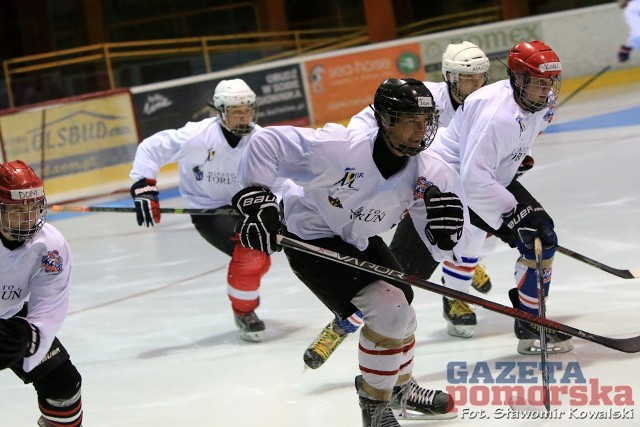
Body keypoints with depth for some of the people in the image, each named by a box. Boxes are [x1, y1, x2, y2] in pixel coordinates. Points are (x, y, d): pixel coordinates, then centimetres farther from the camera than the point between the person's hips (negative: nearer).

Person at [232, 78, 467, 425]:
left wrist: (447, 228, -40)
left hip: (360, 239, 7)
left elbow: (443, 249, -18)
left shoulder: (430, 174, -20)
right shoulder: (339, 148, -35)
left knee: (399, 313, 16)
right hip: (311, 239, -7)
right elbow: (267, 141, -27)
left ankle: (400, 388, 48)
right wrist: (257, 199, -30)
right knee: (386, 310, -20)